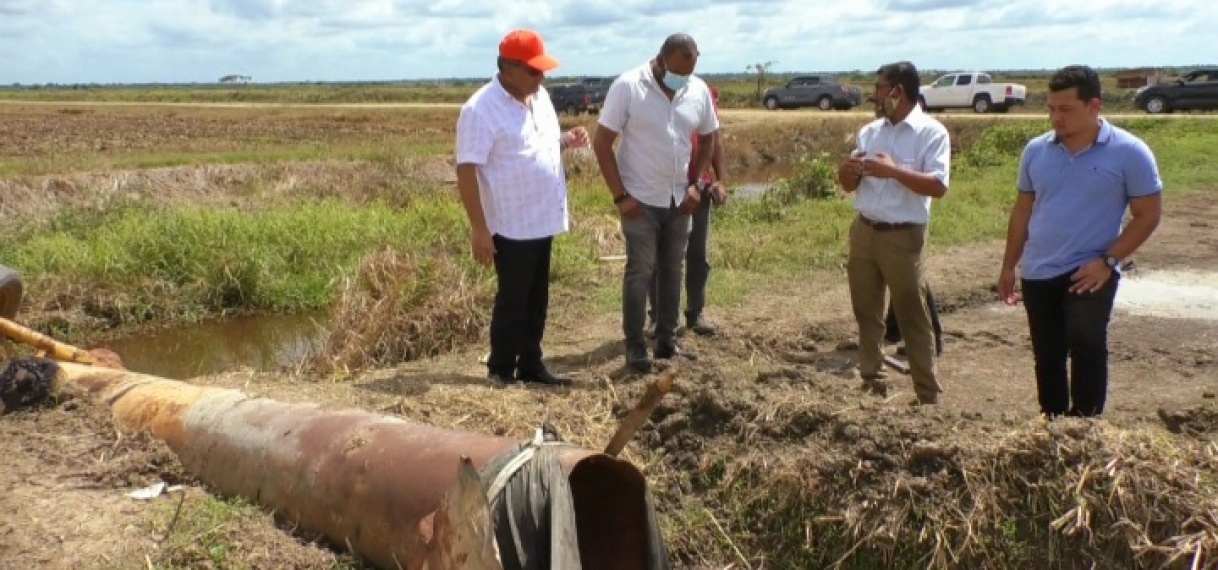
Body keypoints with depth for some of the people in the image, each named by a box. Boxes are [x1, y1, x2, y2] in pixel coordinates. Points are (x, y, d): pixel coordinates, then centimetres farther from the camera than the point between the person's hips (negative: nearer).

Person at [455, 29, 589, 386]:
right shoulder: (481, 110, -19)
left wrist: (568, 140, -1)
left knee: (536, 301, 15)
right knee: (512, 301, 3)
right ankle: (501, 371, 18)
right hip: (511, 226, -8)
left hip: (542, 221, 8)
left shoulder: (539, 96, 8)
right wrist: (479, 229, -23)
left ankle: (530, 366, 28)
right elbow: (466, 170, -20)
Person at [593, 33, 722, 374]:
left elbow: (707, 139, 14)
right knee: (640, 271, -2)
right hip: (640, 199, -5)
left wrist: (694, 184, 5)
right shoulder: (628, 86, -15)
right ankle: (634, 346, 9)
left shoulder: (699, 90, -1)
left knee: (672, 269, 11)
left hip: (678, 199, 5)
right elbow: (602, 142, -13)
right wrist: (620, 195, -15)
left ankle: (667, 341, 22)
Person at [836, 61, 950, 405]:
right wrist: (848, 170, -9)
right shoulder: (869, 131, 9)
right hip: (863, 232, 6)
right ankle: (872, 381, 28)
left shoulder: (931, 132, -9)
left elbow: (938, 186, -19)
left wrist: (893, 170, -23)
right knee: (866, 312, 14)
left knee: (912, 318, 1)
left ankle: (928, 394, 11)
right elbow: (849, 185, 14)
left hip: (902, 236, -6)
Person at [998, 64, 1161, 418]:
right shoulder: (1036, 150, 3)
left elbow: (1148, 215, -6)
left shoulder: (1129, 153, -9)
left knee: (1086, 346, -17)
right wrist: (1009, 266, 11)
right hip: (1038, 273, 5)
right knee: (1047, 355, 11)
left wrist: (1108, 261, -15)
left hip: (1090, 275, -4)